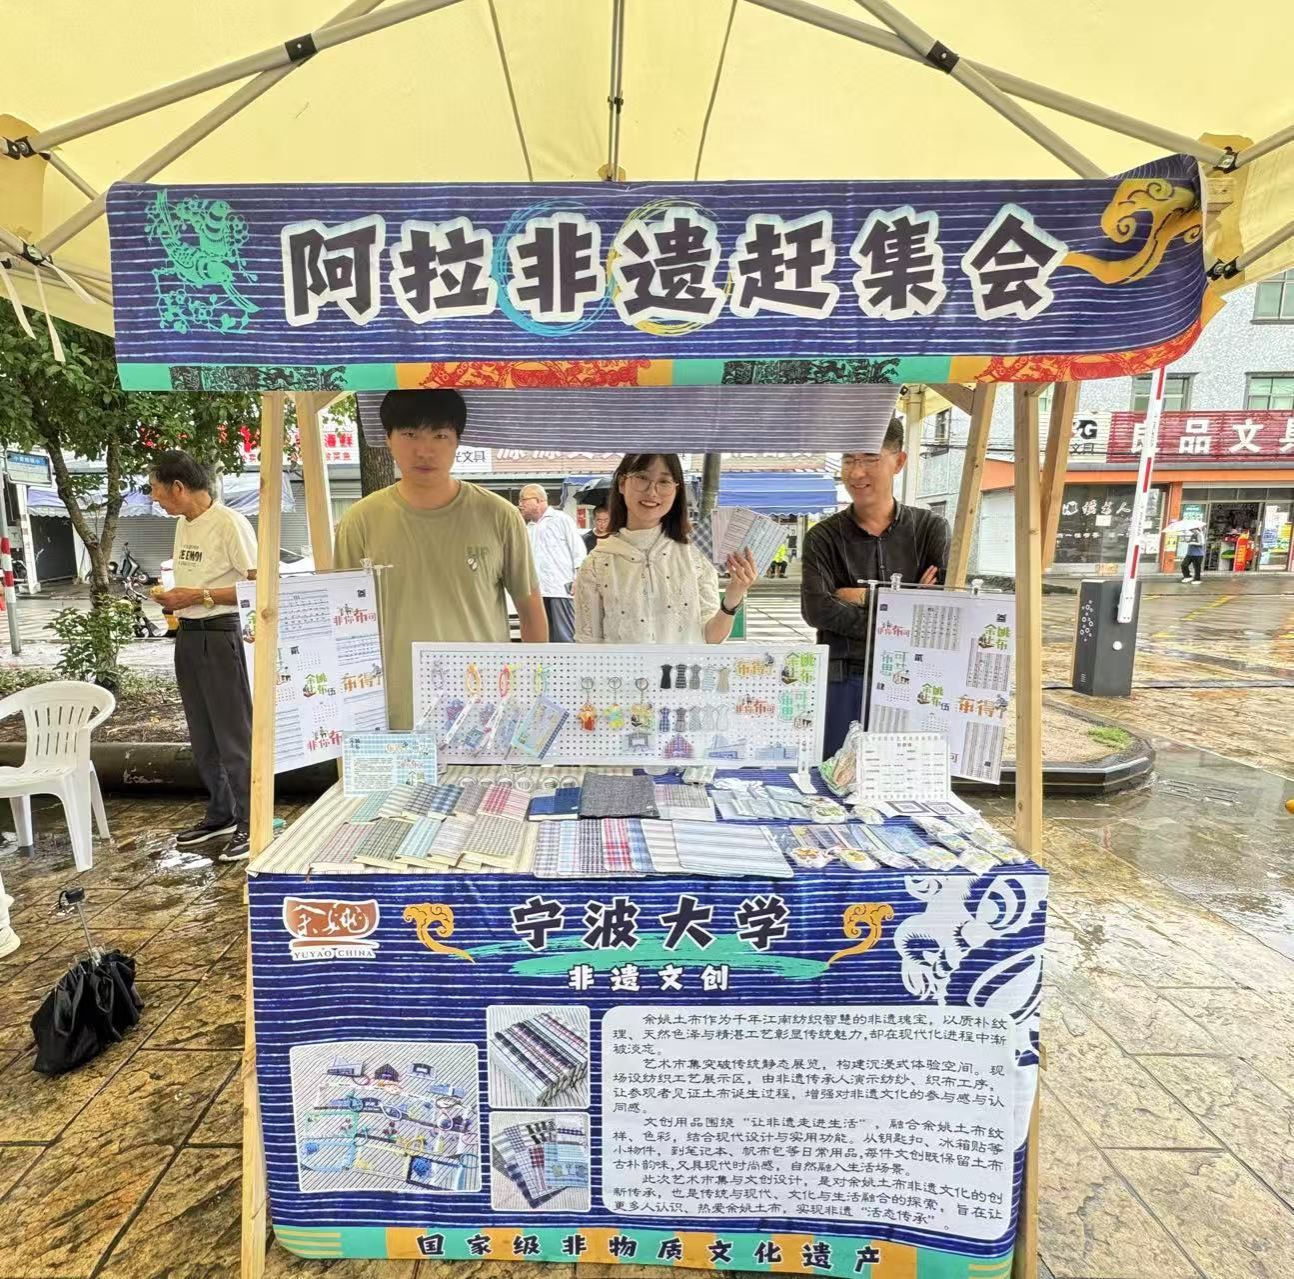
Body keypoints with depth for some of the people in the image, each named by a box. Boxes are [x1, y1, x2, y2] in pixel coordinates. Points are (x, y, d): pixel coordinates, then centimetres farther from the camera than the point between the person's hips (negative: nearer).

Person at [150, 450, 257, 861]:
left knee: (234, 734, -2)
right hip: (187, 634, 9)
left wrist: (198, 596, -18)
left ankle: (251, 823, 9)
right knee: (202, 735, 15)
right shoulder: (183, 524, 12)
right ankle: (220, 814, 28)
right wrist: (174, 598, 4)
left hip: (219, 634, -9)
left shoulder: (229, 523, -13)